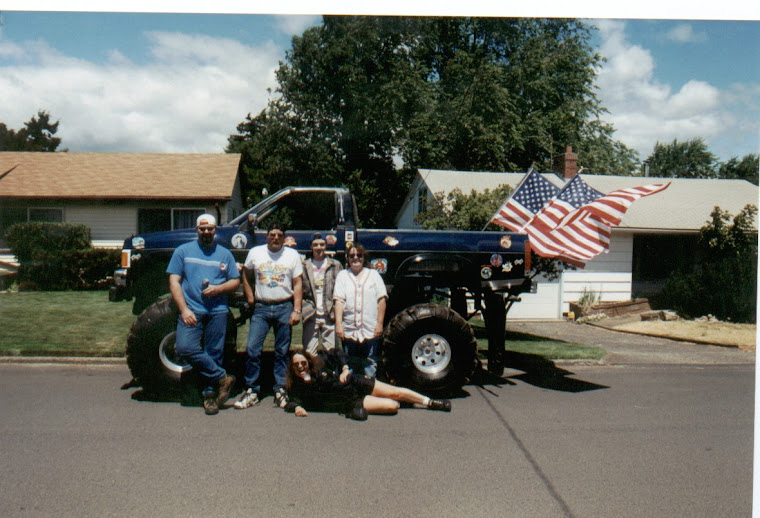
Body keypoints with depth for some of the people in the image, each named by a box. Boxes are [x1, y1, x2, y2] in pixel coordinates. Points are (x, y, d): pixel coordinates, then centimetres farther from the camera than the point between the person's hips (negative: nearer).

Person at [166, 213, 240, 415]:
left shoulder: (224, 254, 14)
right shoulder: (183, 251, 10)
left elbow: (236, 281, 13)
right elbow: (174, 281, 3)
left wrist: (218, 289, -9)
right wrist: (184, 309, -9)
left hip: (218, 311, 1)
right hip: (192, 310, -1)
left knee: (214, 353, 1)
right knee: (185, 347, -18)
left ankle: (210, 394, 15)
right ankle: (223, 378, -5)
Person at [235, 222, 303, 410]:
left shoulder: (292, 255, 6)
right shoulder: (255, 253, 8)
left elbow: (297, 284, 3)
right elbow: (246, 275, 20)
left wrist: (296, 310, -4)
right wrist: (250, 297, 7)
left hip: (284, 308, -1)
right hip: (261, 308, 1)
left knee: (282, 352, 4)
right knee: (252, 349, -6)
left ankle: (280, 390, 13)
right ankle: (252, 391, 5)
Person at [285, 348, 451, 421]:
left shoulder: (319, 362, -5)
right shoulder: (297, 388, -8)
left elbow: (337, 353, 7)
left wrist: (345, 369, -6)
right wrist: (297, 407, -37)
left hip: (356, 385, 3)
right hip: (350, 402, -3)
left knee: (395, 392, 2)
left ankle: (429, 402, 20)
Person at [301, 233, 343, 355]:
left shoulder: (336, 265, 9)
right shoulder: (304, 266, 10)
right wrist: (304, 308, -3)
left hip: (329, 316, 0)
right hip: (311, 316, 1)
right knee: (309, 353, 1)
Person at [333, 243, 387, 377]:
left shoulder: (373, 274, 11)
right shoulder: (342, 275, 11)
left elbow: (381, 300, 4)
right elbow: (339, 301, 1)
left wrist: (380, 323, -3)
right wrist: (338, 323, -9)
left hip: (371, 330, 0)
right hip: (349, 330, 1)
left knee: (370, 364, 3)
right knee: (350, 364, 7)